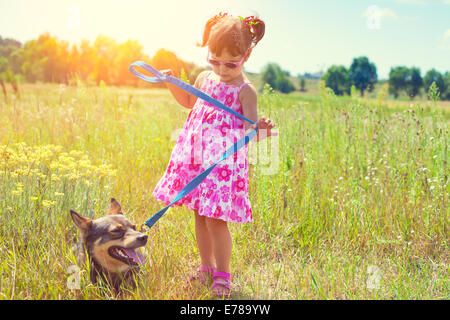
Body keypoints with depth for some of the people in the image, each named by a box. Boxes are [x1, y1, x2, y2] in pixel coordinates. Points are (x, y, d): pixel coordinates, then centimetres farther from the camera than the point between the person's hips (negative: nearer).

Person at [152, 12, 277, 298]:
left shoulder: (245, 90, -10)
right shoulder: (205, 79, 10)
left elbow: (251, 128, -18)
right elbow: (189, 101, 30)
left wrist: (261, 129, -41)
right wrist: (172, 83, 16)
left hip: (224, 160, -6)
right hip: (195, 157, 6)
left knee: (215, 219, -6)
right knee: (200, 215, 14)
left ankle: (222, 275, 13)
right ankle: (207, 266, 32)